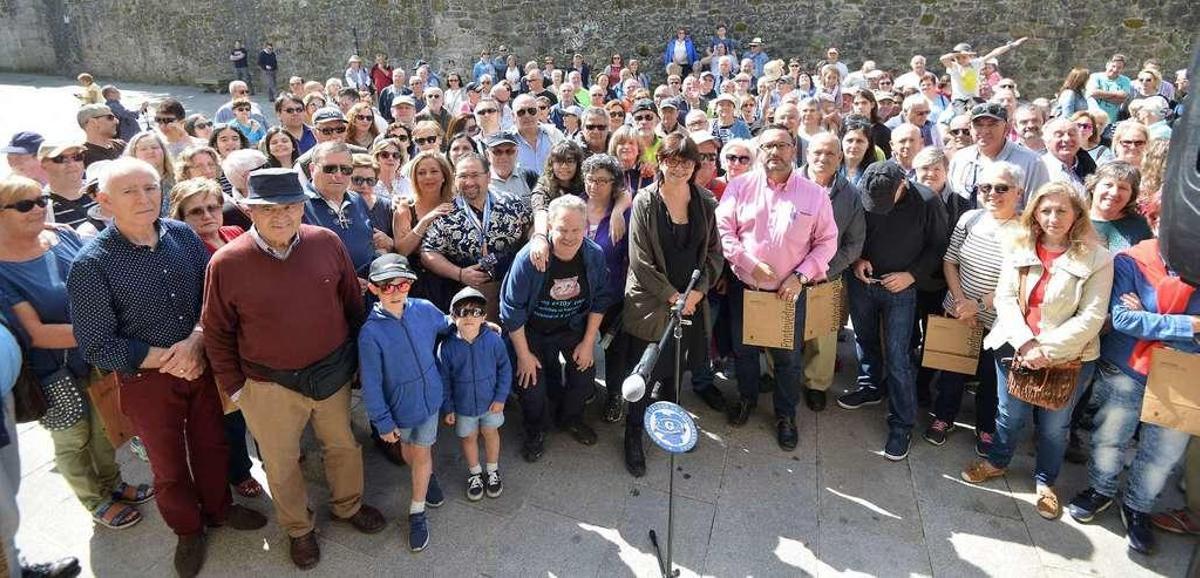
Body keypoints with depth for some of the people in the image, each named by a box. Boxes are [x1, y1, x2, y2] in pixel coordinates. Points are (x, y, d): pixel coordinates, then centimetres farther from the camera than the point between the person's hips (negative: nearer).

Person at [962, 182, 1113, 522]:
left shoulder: (1097, 259, -9)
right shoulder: (1019, 249, 0)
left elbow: (1091, 317, -12)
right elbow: (1005, 298, -4)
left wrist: (1046, 350, -18)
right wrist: (1024, 343, -16)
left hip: (1069, 357, -2)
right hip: (1016, 348, 2)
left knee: (1054, 425, 12)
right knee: (1010, 414, 15)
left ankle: (1046, 481, 35)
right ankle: (996, 462, 40)